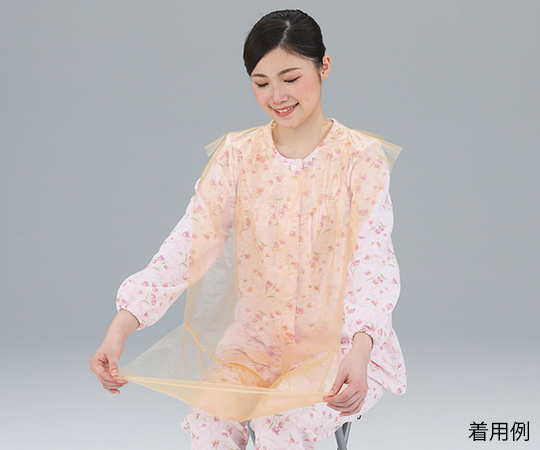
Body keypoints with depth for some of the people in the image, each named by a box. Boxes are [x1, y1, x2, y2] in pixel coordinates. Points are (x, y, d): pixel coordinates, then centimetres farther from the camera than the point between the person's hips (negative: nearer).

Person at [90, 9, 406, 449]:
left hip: (339, 340, -3)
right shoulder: (237, 155, 3)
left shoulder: (361, 157, -6)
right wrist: (120, 328, -22)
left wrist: (359, 352, -36)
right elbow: (188, 244, -6)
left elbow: (372, 264, -16)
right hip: (256, 336, 3)